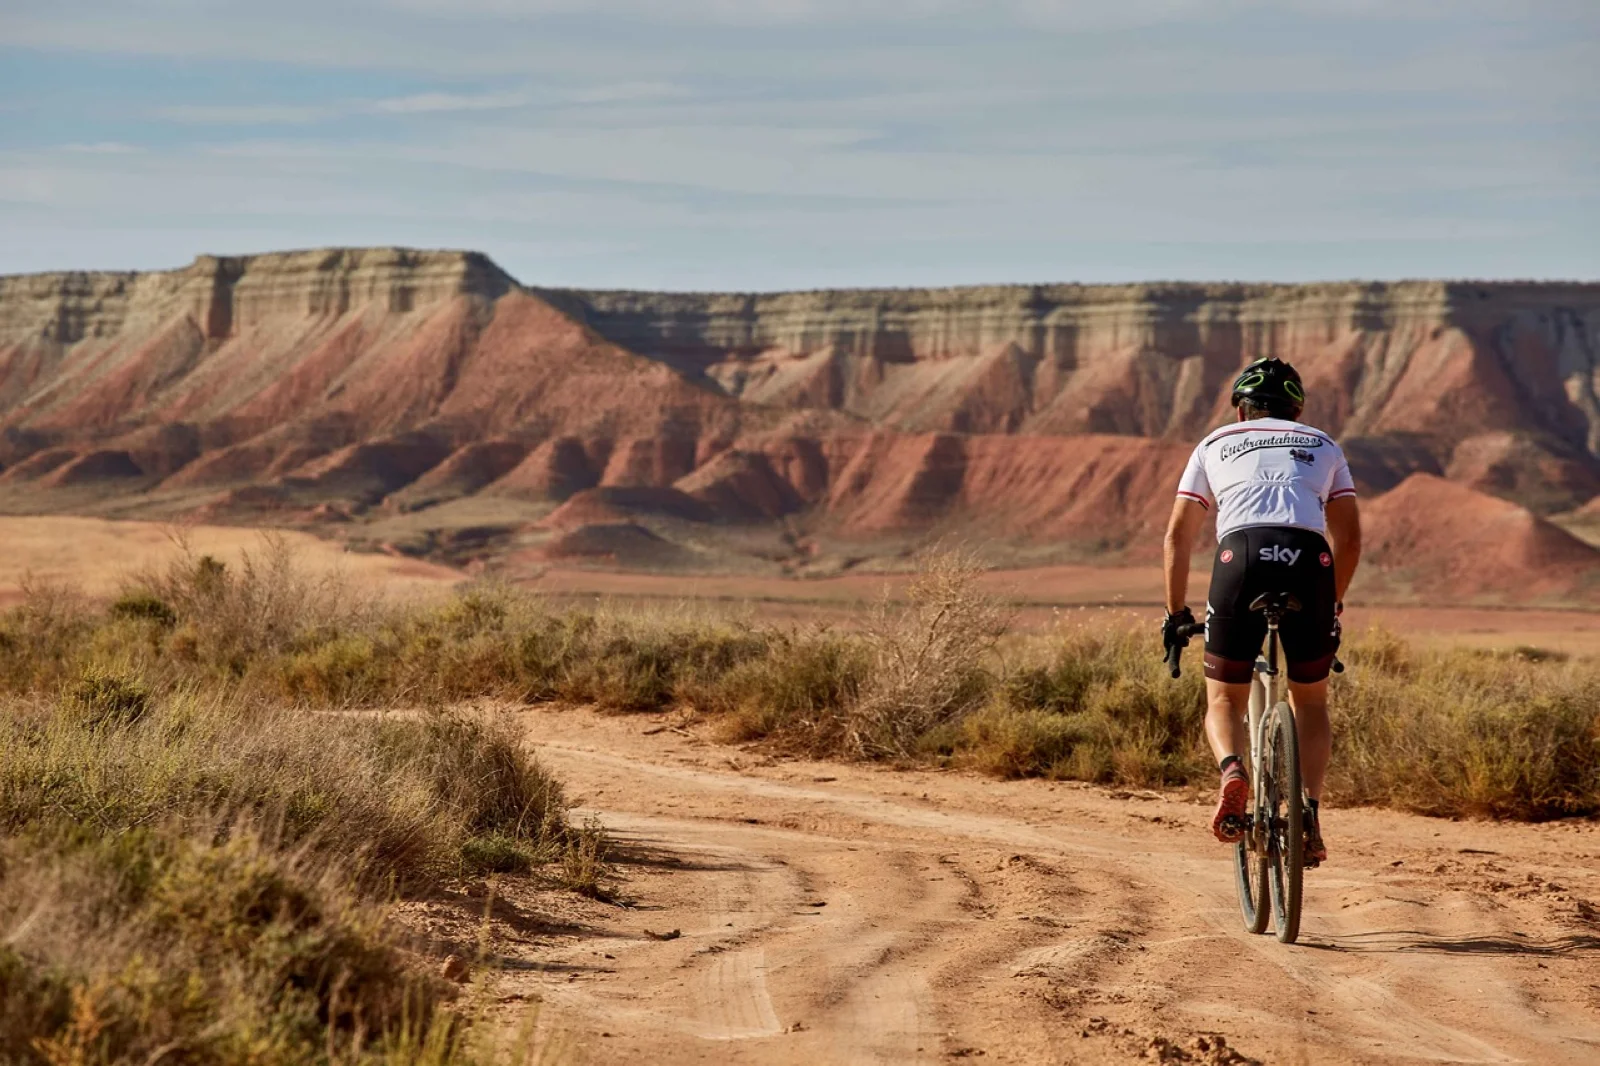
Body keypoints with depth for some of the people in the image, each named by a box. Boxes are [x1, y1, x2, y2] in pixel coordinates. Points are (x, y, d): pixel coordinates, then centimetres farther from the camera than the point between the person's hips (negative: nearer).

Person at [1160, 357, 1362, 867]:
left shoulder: (1216, 444, 28)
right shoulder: (1323, 447, 31)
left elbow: (1178, 535, 23)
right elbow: (1349, 537, 24)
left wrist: (1176, 614, 30)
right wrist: (1333, 604, 37)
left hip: (1241, 557, -1)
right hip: (1309, 562, 1)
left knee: (1224, 699, 16)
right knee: (1310, 701, 21)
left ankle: (1232, 771, -16)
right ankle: (1309, 810, 2)